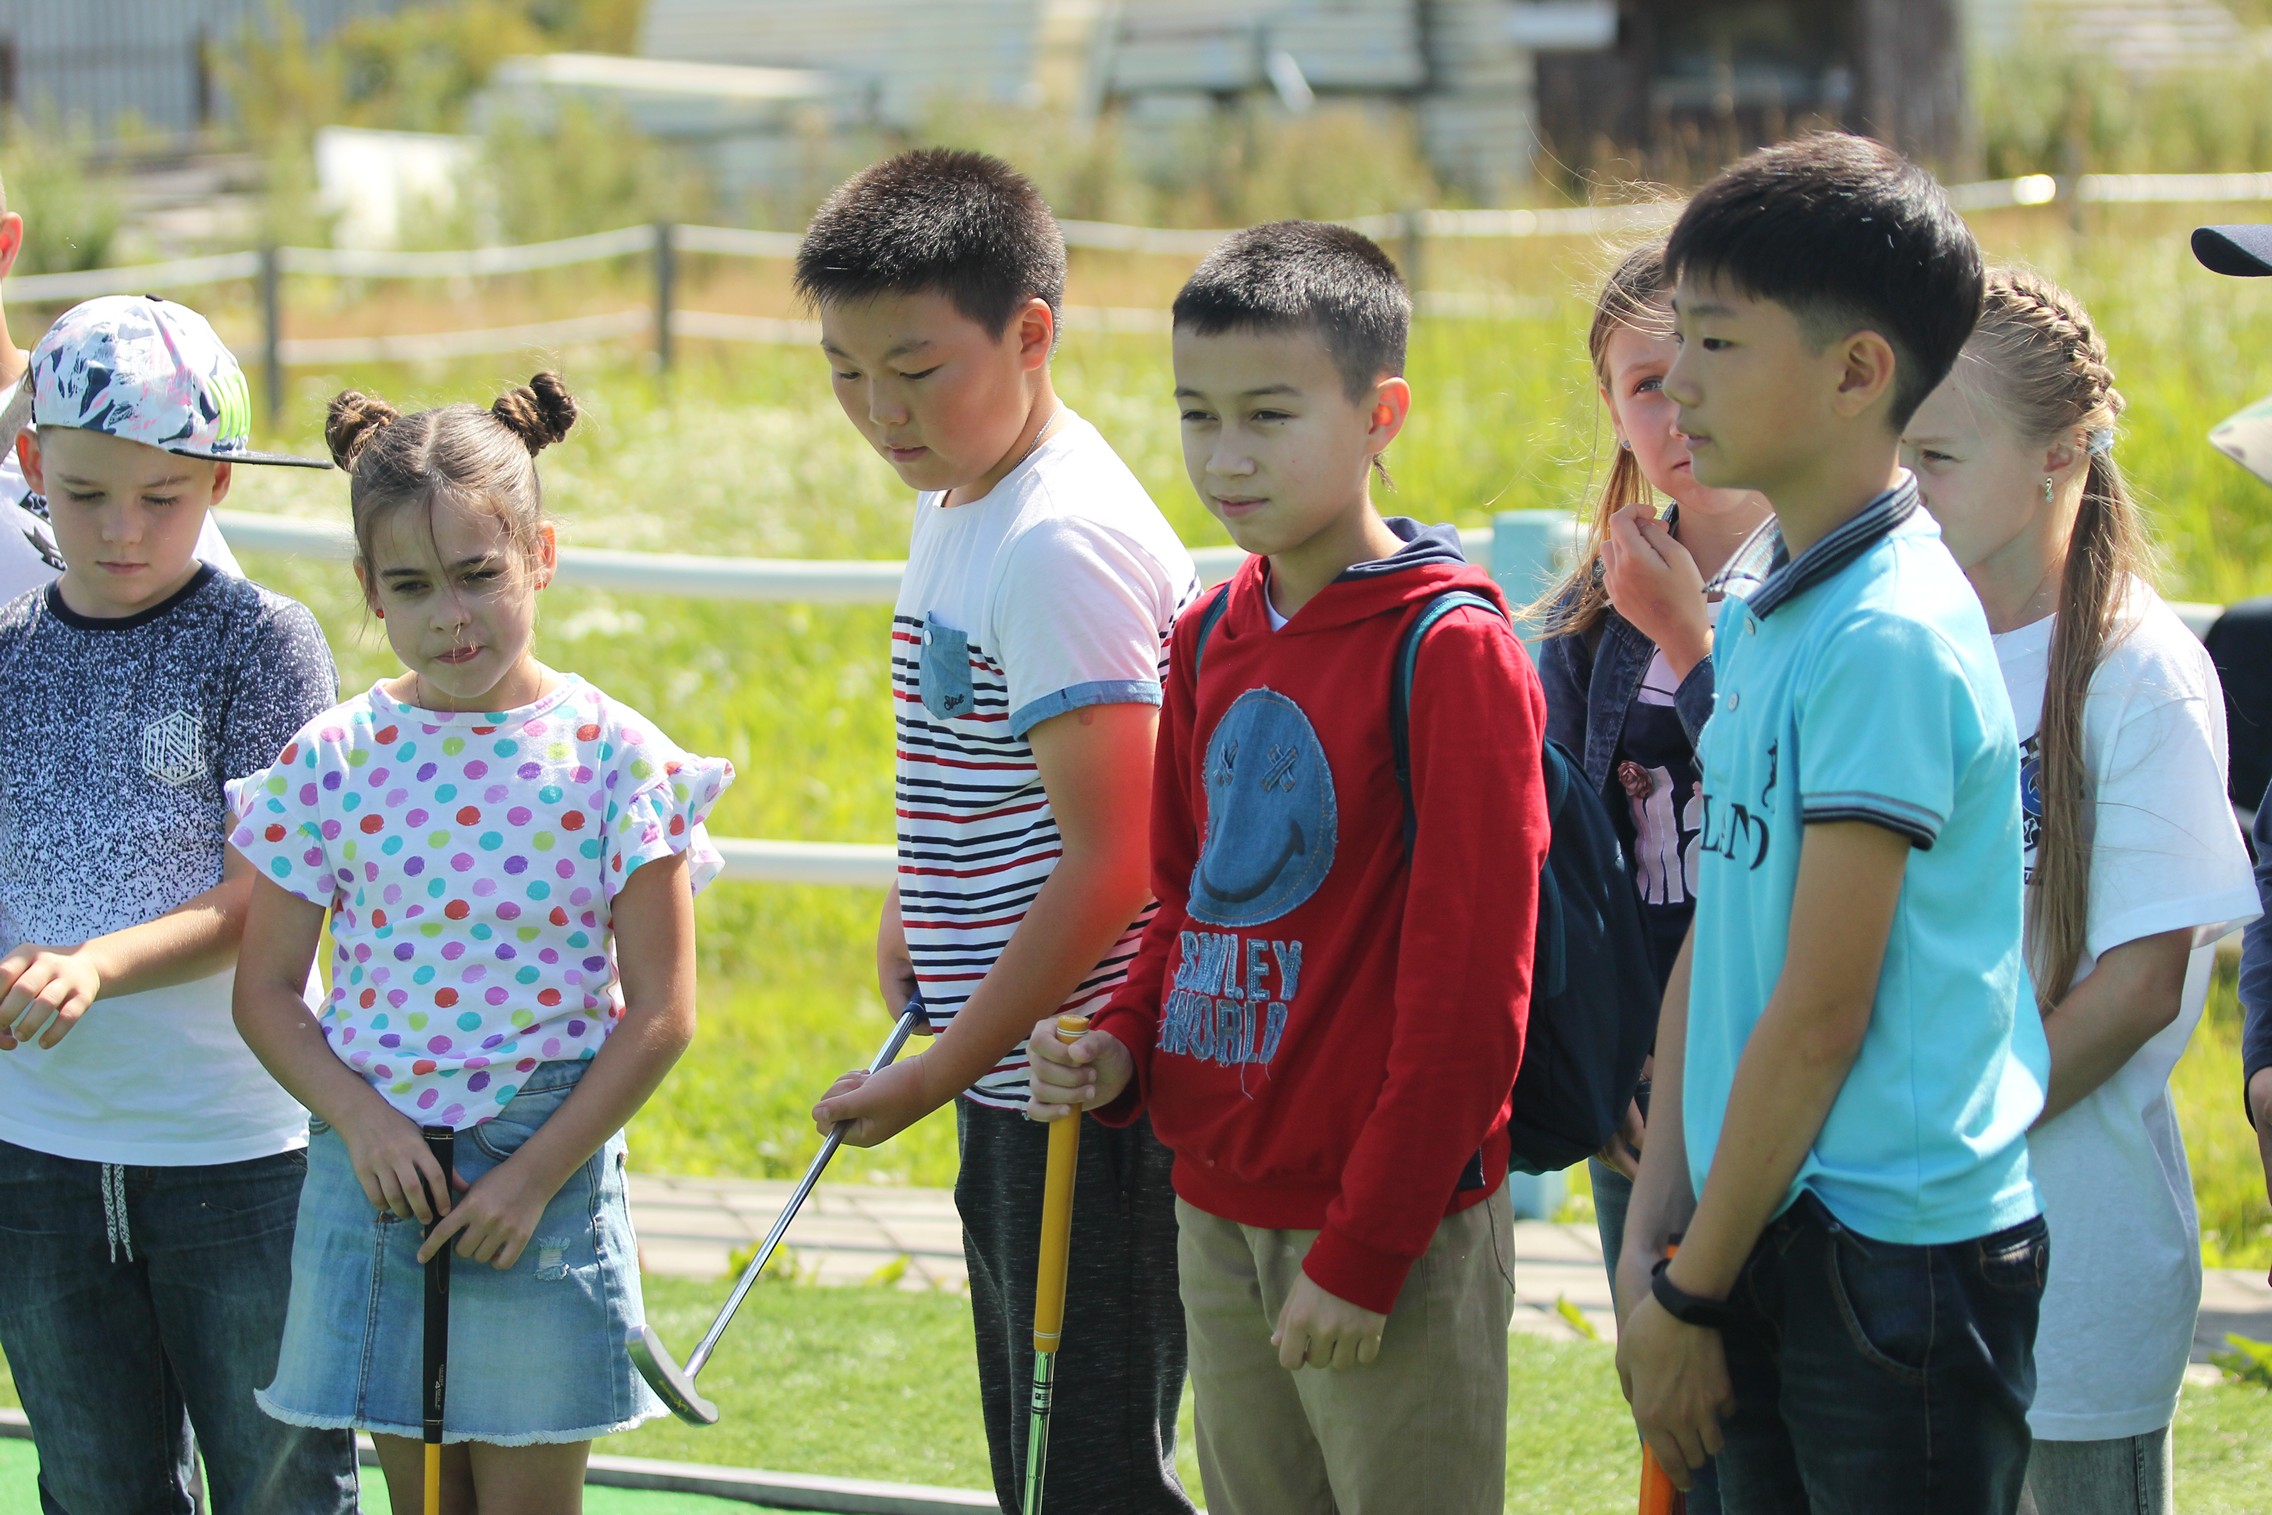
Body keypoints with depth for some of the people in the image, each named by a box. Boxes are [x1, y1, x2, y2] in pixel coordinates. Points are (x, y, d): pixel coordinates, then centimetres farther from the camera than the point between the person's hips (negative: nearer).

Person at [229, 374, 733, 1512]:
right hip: (378, 1171, 2)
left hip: (545, 1172, -2)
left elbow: (661, 1011, -5)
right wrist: (360, 1119, -11)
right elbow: (266, 990, 5)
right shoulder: (330, 761, 2)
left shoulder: (611, 756, -5)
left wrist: (537, 1173, -10)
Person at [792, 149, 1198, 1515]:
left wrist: (940, 1072, -17)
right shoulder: (954, 509, 12)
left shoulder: (1064, 544, -19)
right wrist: (912, 928, 11)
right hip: (1015, 1086, 10)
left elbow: (1112, 860, -22)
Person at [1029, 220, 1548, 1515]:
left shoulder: (1451, 649, -13)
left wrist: (1365, 1249, -16)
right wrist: (1124, 1050, 1)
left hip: (1391, 1222, -7)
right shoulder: (1213, 639, 10)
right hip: (1222, 1207, 7)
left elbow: (1468, 983, -16)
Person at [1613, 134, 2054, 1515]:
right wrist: (1653, 1234, 8)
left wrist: (1693, 1294, -11)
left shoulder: (1891, 637, -17)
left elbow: (1820, 1015, -17)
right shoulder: (1761, 621, 11)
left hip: (1897, 1253, -8)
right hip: (1772, 1239, 8)